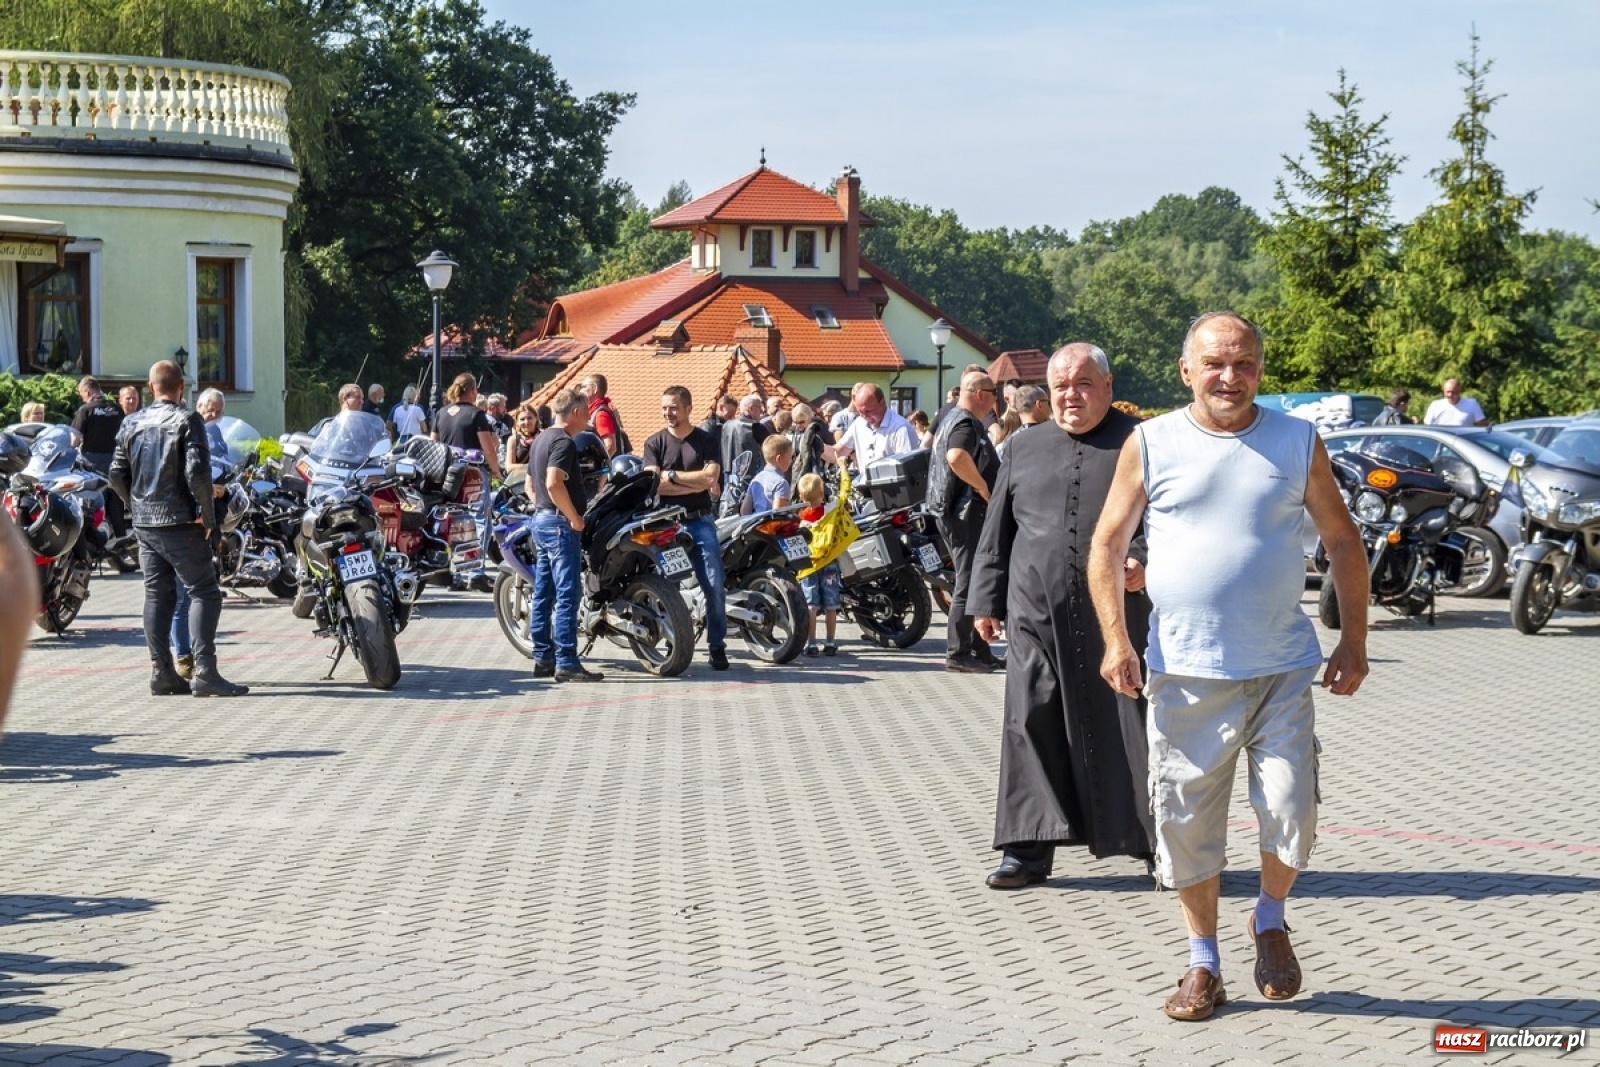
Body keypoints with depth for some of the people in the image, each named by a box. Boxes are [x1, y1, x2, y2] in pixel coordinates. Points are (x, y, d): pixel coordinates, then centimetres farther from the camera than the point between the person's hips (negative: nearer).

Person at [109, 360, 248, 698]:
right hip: (180, 522, -6)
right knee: (204, 593, -4)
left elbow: (117, 474, 9)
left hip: (144, 526, 6)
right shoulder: (186, 420, -10)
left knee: (157, 595, 11)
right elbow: (197, 473, -19)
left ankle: (161, 674, 10)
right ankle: (204, 673, -13)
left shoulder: (132, 423, 8)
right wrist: (208, 516, -10)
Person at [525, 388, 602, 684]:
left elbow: (530, 485, 22)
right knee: (567, 594, -10)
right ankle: (566, 662, -12)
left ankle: (543, 658, 13)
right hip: (561, 524, -10)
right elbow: (554, 483, -27)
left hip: (542, 519, 10)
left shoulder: (541, 439, 17)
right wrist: (575, 518, -19)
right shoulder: (564, 442, -14)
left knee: (543, 594, 10)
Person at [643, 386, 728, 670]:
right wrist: (695, 483, -10)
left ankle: (717, 646, 1)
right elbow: (654, 485, -7)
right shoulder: (655, 443, 6)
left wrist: (671, 475, -8)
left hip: (700, 521, 0)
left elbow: (711, 477, -9)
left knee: (714, 585, -7)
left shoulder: (706, 441, 6)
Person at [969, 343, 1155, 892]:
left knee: (1132, 731, 1)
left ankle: (1161, 845, 10)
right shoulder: (1024, 447, 15)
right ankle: (1029, 848, 8)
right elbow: (996, 532, 18)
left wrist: (1144, 562, -18)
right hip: (1036, 616, 3)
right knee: (1033, 727, 2)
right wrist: (987, 600, 13)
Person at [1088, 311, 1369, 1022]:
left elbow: (1342, 542, 10)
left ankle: (1269, 919, 25)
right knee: (1185, 821, 4)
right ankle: (1203, 963, 20)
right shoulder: (1150, 444, 2)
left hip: (1283, 667, 0)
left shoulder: (1298, 443, 4)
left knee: (1291, 813, -5)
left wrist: (1354, 638, 4)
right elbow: (1107, 546, 5)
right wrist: (1115, 638, -5)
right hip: (1185, 670, 0)